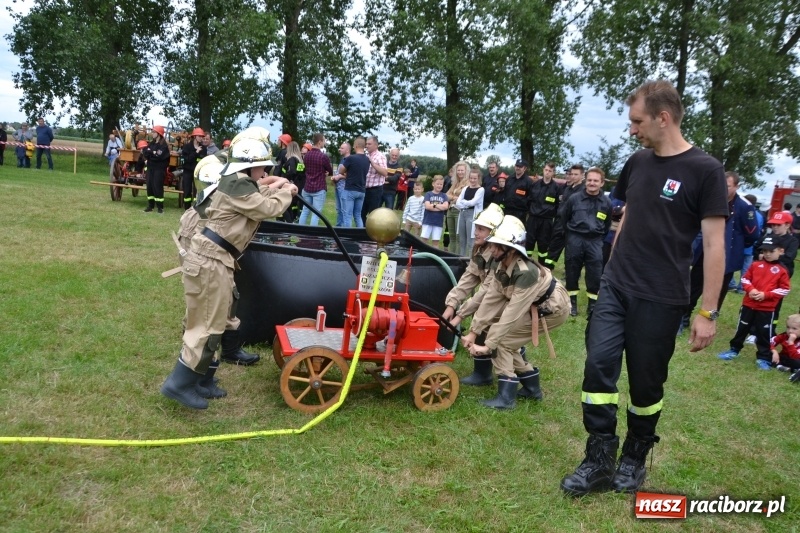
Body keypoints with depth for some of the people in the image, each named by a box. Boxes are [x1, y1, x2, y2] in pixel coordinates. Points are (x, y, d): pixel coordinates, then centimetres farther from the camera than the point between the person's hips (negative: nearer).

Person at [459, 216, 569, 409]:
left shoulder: (526, 273, -36)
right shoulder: (499, 266, -13)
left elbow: (511, 314, -35)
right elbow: (490, 299, -11)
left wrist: (488, 346, -33)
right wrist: (473, 332, -15)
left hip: (553, 307, -8)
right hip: (535, 304, 8)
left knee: (501, 340, -15)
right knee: (503, 340, 4)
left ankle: (506, 397, -7)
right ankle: (531, 386, 20)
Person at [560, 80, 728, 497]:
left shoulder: (705, 171, -10)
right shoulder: (636, 163, 7)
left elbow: (714, 244, -11)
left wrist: (708, 312, -13)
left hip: (660, 299, -5)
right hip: (614, 287, 5)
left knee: (646, 382, 7)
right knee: (598, 365, -4)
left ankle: (634, 458, 29)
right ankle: (599, 461, 7)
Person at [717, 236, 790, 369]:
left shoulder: (781, 270, -6)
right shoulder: (755, 265, 2)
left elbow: (784, 289, -6)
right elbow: (745, 279, 7)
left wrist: (765, 295, -16)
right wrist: (750, 289, -13)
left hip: (767, 308, -2)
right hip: (748, 304, 3)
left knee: (764, 333, 6)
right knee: (742, 328, 13)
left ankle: (764, 358, 17)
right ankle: (734, 349, 28)